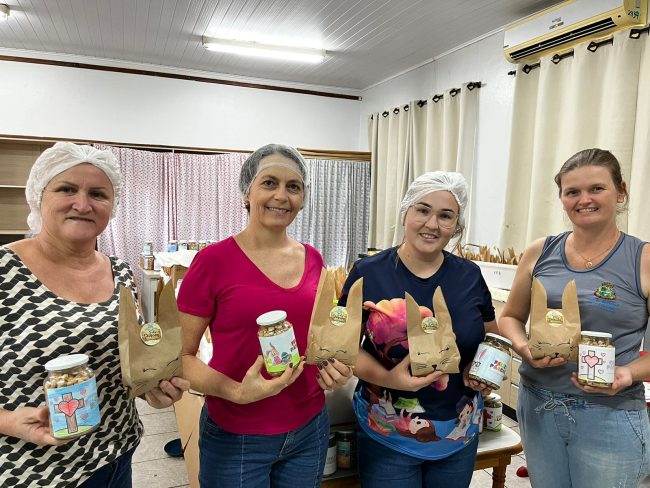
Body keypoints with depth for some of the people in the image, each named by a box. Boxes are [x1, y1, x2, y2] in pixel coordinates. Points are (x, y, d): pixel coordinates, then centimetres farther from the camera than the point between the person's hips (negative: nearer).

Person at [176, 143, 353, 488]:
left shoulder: (312, 259, 0)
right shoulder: (213, 260, -14)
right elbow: (181, 355, -9)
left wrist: (332, 364, -6)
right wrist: (237, 392, -24)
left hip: (310, 428, 4)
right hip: (235, 437, -4)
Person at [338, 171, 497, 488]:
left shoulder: (470, 276, -3)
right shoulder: (368, 273, -12)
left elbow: (491, 336, 10)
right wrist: (386, 378, -24)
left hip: (461, 434, 4)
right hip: (387, 436, -3)